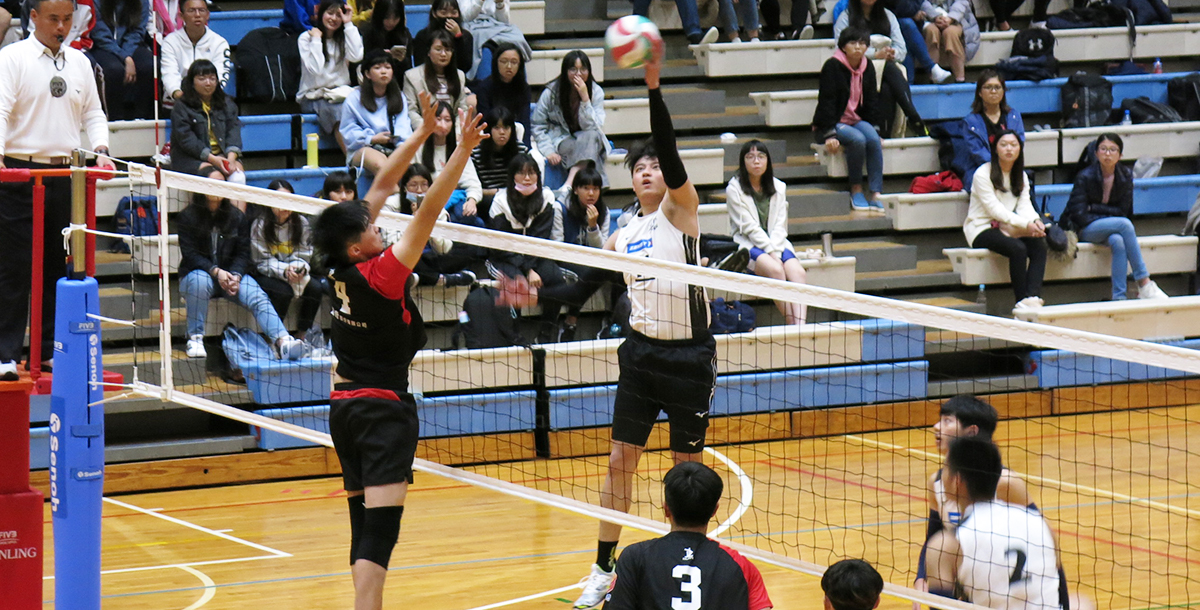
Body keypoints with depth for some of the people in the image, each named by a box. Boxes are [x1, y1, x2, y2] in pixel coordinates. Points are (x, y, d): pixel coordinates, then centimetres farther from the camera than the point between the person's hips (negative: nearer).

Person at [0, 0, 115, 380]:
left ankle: (49, 351, 16)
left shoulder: (79, 62, 13)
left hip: (66, 174, 5)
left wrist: (100, 150, -1)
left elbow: (93, 112, 17)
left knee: (58, 266, 9)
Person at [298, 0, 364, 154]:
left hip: (339, 93, 4)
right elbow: (316, 69, -11)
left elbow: (356, 56, -8)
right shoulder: (306, 38, 3)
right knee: (338, 112, -35)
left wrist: (348, 24, -3)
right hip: (313, 97, -3)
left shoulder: (343, 38, 14)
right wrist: (316, 40, -7)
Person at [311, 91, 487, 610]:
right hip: (383, 408, -8)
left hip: (344, 405, 8)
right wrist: (463, 149, -26)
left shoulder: (341, 266, 0)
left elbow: (382, 185, 6)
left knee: (363, 523, 12)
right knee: (381, 527, -14)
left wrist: (424, 131, 7)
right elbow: (428, 211, -24)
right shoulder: (380, 274, -19)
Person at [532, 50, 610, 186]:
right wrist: (548, 151, -16)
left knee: (591, 136, -33)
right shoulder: (551, 92, -9)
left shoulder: (596, 92, -5)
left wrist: (585, 98, -25)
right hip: (561, 142, -2)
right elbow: (538, 126, -4)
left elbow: (593, 127, -16)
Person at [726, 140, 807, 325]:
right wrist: (772, 254, -17)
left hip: (776, 242, 4)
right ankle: (792, 325, -34)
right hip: (747, 244, -4)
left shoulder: (779, 187, 11)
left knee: (798, 272, -26)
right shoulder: (734, 189, -3)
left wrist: (775, 250, -14)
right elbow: (749, 227, -10)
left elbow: (780, 225, 5)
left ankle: (800, 326, -42)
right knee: (775, 269, -34)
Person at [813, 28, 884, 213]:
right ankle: (856, 190, -17)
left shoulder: (868, 68, 7)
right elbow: (826, 101, -14)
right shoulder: (832, 66, -11)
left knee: (874, 140, -26)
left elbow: (871, 101, 14)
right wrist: (829, 134, -21)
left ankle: (875, 194, -27)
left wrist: (874, 129, 5)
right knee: (858, 140, -33)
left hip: (857, 121, 5)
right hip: (833, 123, -5)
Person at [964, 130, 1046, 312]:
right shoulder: (983, 174, -9)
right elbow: (994, 209, -17)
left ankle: (1033, 297, -36)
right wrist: (1025, 224, -26)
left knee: (1039, 245, -23)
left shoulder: (1021, 176, 13)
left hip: (1007, 228, 6)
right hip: (981, 229, -6)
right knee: (1018, 248, -33)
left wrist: (1035, 221, -22)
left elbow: (1024, 205, 1)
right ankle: (1021, 301, -29)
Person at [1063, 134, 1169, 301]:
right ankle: (1144, 284, -30)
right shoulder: (1085, 177, -11)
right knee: (1124, 224, -31)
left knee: (1118, 241, -34)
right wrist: (1109, 214, -14)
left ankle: (1119, 297, -37)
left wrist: (1093, 208, -11)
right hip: (1084, 230, -3)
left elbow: (1123, 211, -3)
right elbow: (1079, 215, -14)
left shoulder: (1126, 175, 0)